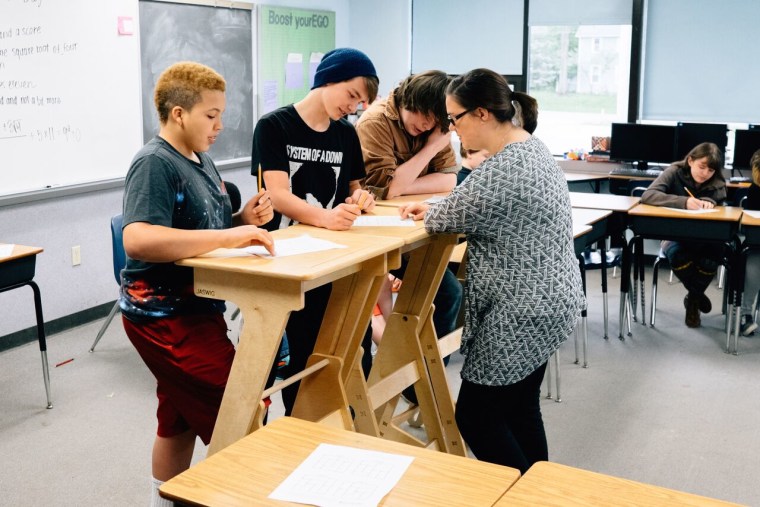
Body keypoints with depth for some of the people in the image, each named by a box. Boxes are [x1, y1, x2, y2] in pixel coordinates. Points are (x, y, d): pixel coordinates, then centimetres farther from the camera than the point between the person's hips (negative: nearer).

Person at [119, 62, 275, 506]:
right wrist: (229, 236, -33)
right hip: (165, 317, -9)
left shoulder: (200, 160, 11)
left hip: (191, 310, 9)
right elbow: (137, 239, -33)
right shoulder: (155, 163, -17)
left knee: (182, 420, 20)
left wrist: (245, 219, 0)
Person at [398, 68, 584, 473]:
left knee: (476, 418, 1)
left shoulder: (505, 167, -25)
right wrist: (434, 209, 9)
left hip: (524, 312, -10)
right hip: (545, 301, 10)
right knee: (521, 410, 19)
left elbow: (448, 218, -14)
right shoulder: (531, 147, 9)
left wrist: (429, 213, 8)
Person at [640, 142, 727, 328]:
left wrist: (709, 201, -31)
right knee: (676, 253, -37)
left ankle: (693, 300, 0)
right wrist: (684, 202, -40)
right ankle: (698, 295, -5)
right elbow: (648, 196, -27)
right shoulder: (675, 172, -13)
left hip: (705, 236, 2)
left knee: (713, 254, -32)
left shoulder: (717, 182, -3)